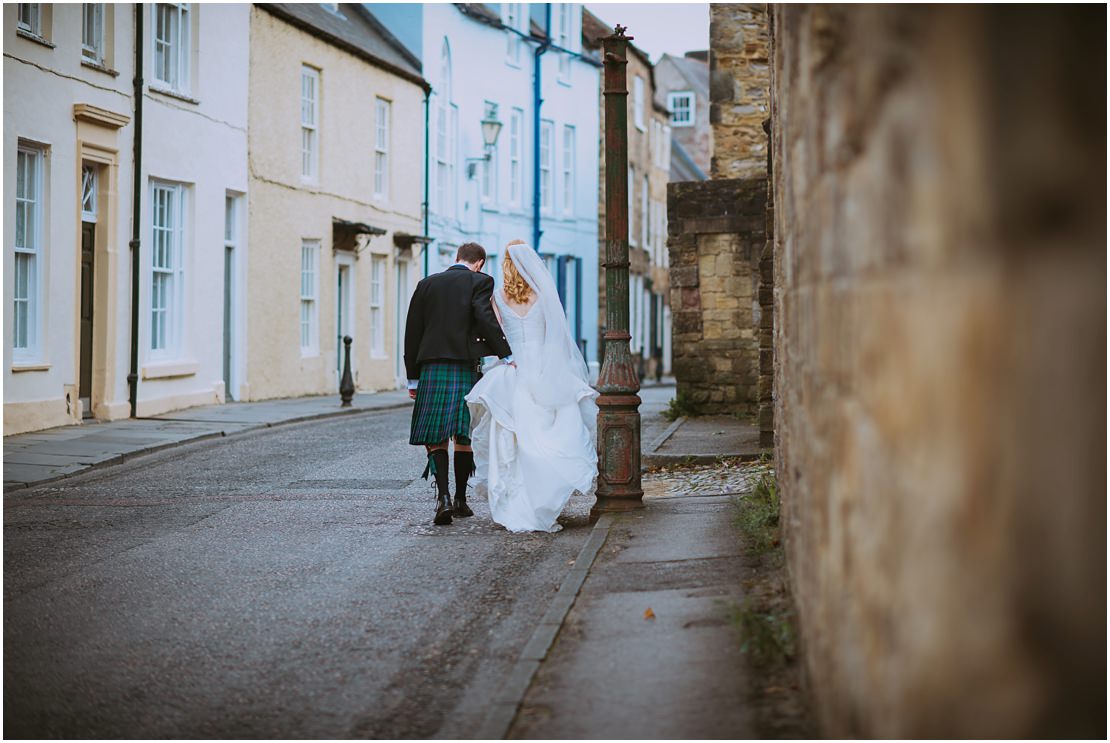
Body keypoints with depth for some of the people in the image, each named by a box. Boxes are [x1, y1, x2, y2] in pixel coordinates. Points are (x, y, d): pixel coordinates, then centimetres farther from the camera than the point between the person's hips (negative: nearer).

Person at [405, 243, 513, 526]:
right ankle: (460, 499, 17)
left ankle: (443, 496, -16)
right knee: (464, 436, 11)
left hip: (431, 369, 2)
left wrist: (413, 377, 15)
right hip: (465, 368, -2)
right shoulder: (479, 282, 1)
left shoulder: (427, 283, 12)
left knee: (435, 438, 2)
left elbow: (412, 330, 11)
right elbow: (485, 317, -15)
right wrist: (506, 356, -10)